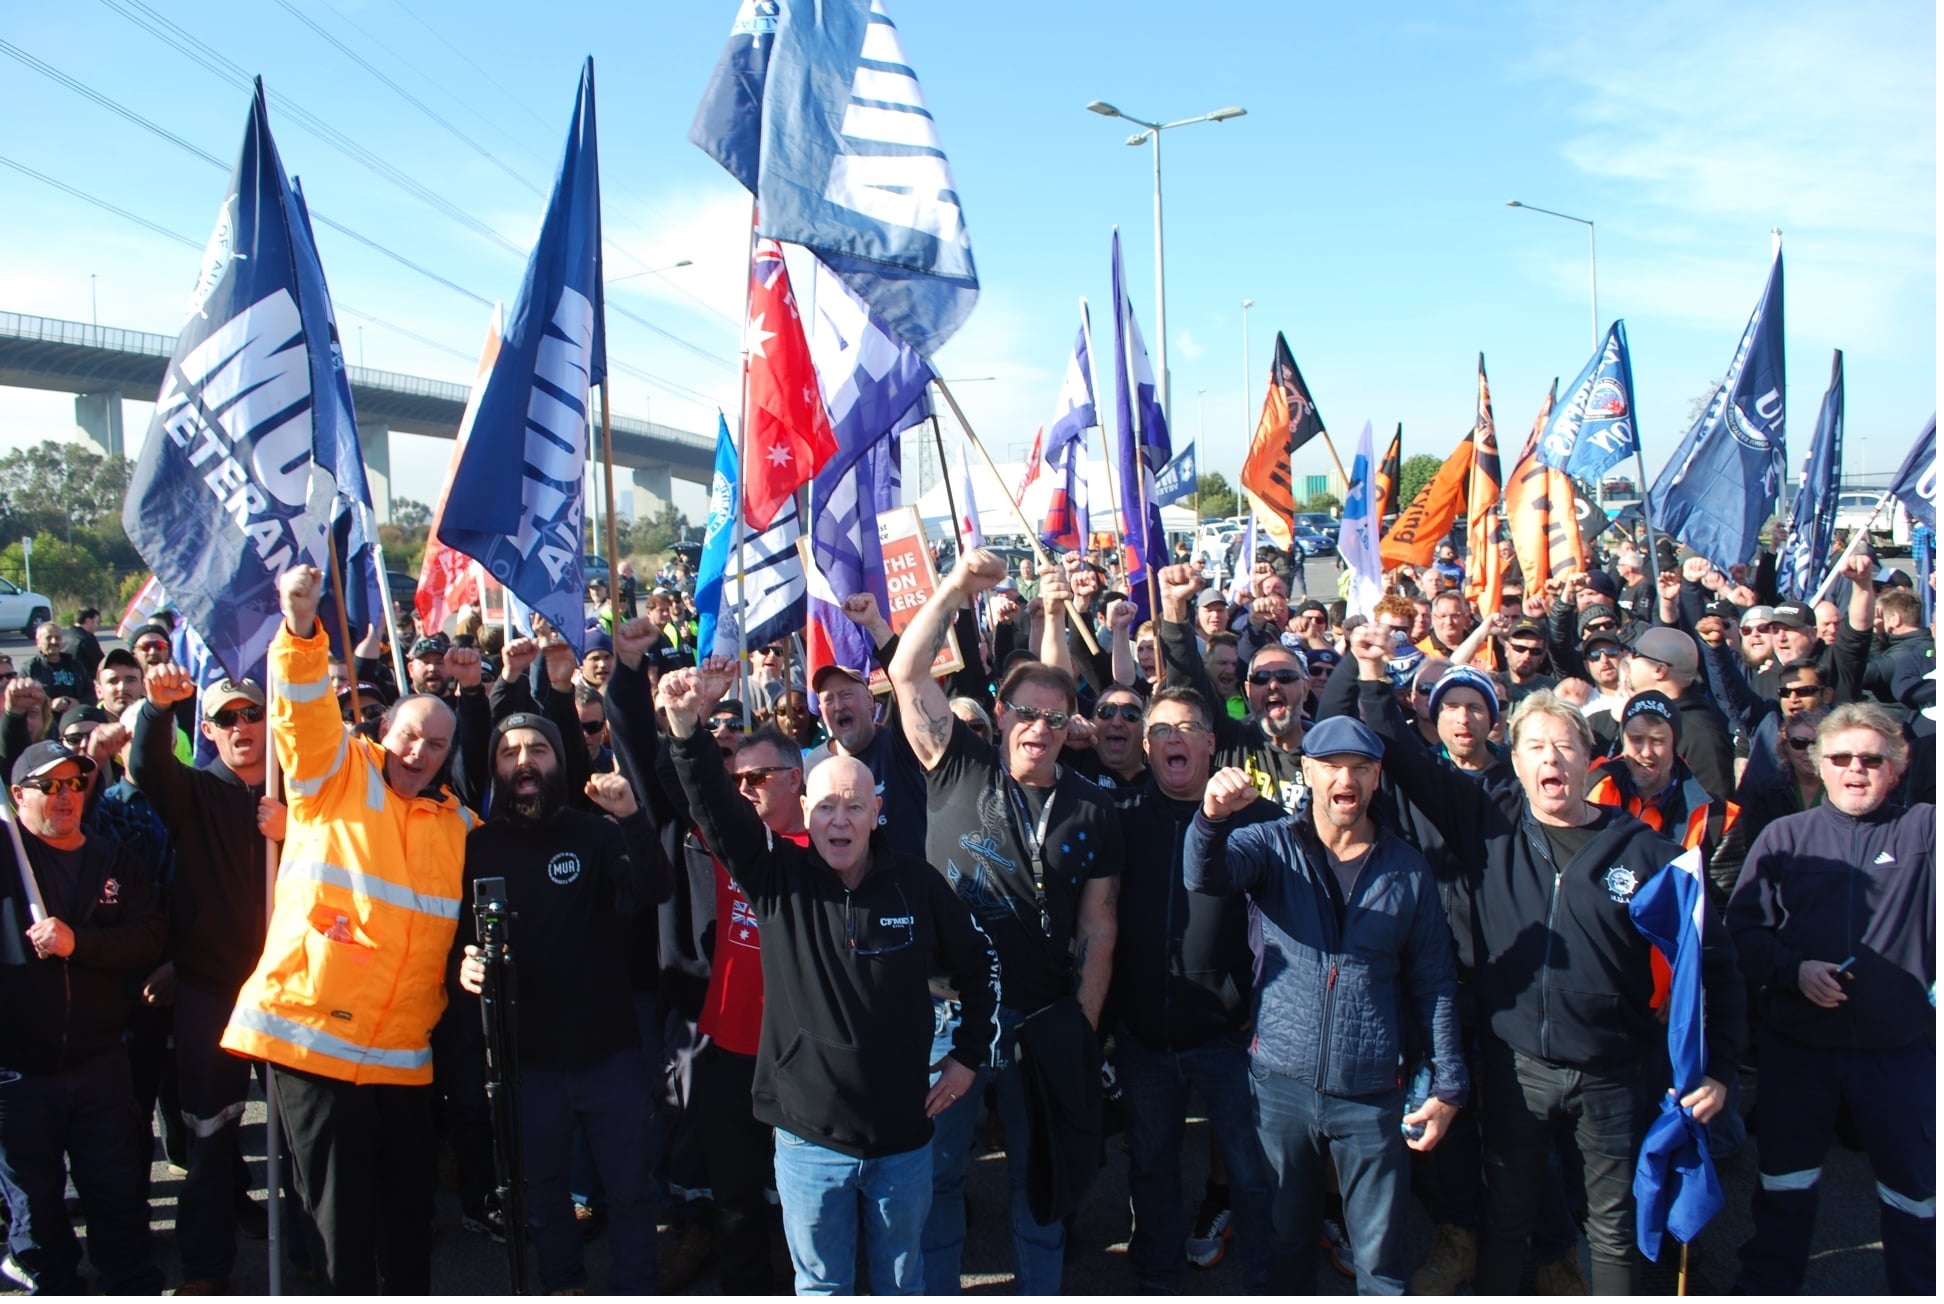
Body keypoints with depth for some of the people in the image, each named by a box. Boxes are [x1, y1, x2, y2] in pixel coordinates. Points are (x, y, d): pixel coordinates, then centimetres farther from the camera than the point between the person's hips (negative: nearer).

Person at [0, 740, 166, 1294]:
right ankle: (54, 1286, 30)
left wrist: (78, 942, -18)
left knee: (119, 1192, 10)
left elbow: (150, 936, -3)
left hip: (100, 1062, 2)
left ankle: (136, 1290, 23)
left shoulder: (114, 861, 7)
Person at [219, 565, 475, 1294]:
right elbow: (305, 711, -16)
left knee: (410, 1208, 13)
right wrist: (301, 630, -30)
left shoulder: (460, 824, 11)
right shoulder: (335, 777, 1)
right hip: (312, 1034, -3)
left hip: (404, 1054, 4)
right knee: (341, 1214, 3)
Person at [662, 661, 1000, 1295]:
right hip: (809, 1135, 0)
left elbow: (981, 964, 7)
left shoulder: (916, 883, -7)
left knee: (903, 1283, 19)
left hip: (903, 1134, 0)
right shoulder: (779, 875, -7)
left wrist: (970, 1055, 6)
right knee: (822, 1286, 15)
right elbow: (716, 809, -21)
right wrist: (686, 727, -36)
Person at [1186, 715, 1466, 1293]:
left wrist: (1447, 1084, 3)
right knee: (1285, 1242, 15)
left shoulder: (1408, 870, 2)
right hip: (1281, 1085, 0)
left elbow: (1434, 981, 7)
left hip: (1372, 1094, 0)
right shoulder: (1273, 845, -1)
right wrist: (1213, 817, -43)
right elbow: (1206, 875, -22)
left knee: (1381, 1257, 8)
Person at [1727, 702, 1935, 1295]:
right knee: (1785, 1178, 16)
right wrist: (1794, 970, -14)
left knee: (1916, 1184, 11)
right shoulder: (1784, 837, 4)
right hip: (1799, 1044, 2)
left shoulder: (1925, 830, 0)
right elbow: (1744, 925, 0)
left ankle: (1919, 1287, 31)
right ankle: (1766, 1284, 33)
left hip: (1901, 1047, -1)